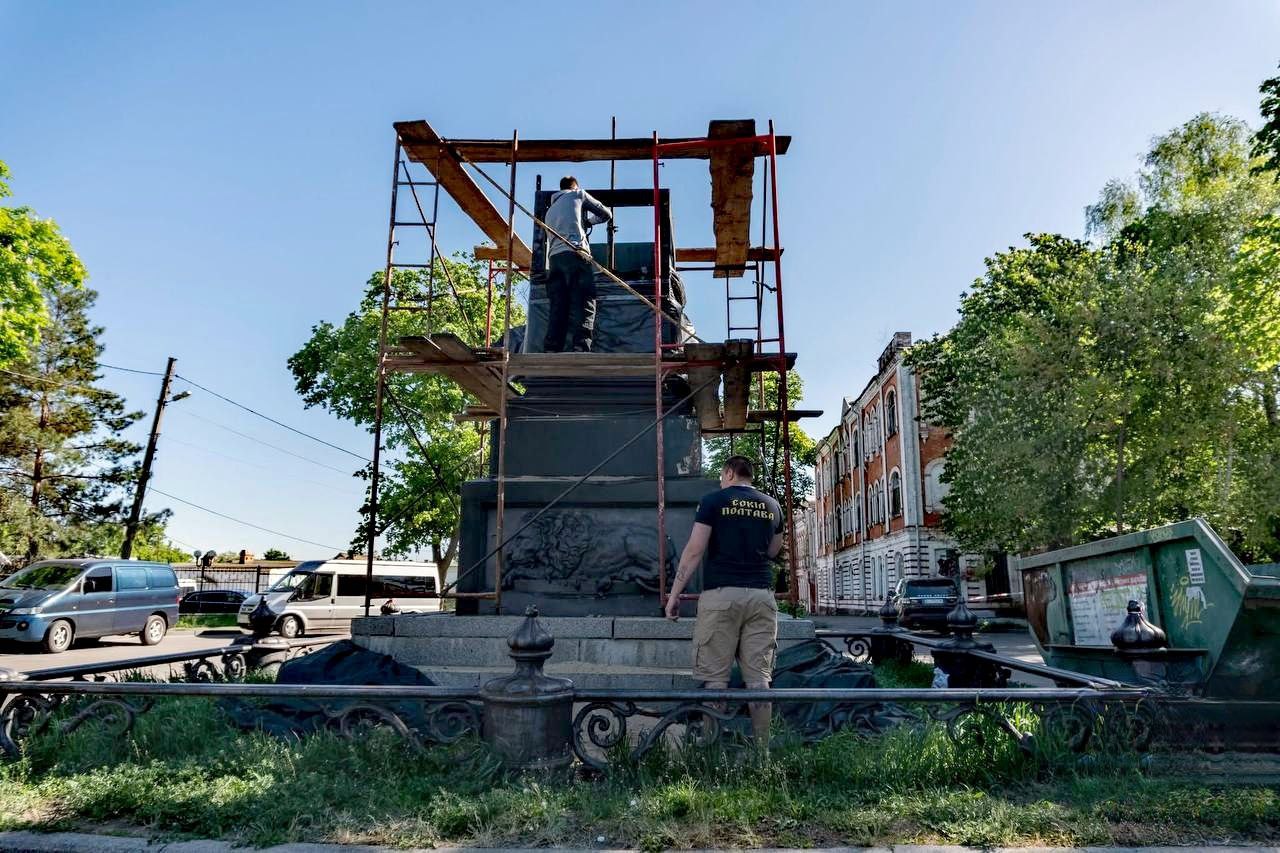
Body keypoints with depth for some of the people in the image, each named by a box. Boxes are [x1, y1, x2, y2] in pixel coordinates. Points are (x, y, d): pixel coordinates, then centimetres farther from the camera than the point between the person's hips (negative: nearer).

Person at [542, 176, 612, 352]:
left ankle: (550, 352, -12)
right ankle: (581, 348, -27)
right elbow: (606, 214, 20)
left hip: (554, 257, 5)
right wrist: (588, 221, 38)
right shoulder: (578, 194, 18)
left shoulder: (550, 210, 33)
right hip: (575, 253, -5)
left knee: (558, 309, -1)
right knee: (584, 306, -12)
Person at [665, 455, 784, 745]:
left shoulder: (714, 501, 1)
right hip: (761, 594, 4)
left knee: (715, 676, -1)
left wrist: (674, 594, -1)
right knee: (759, 676, 5)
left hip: (721, 594, -4)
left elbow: (694, 550, -5)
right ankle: (762, 747, 7)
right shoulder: (772, 506, 14)